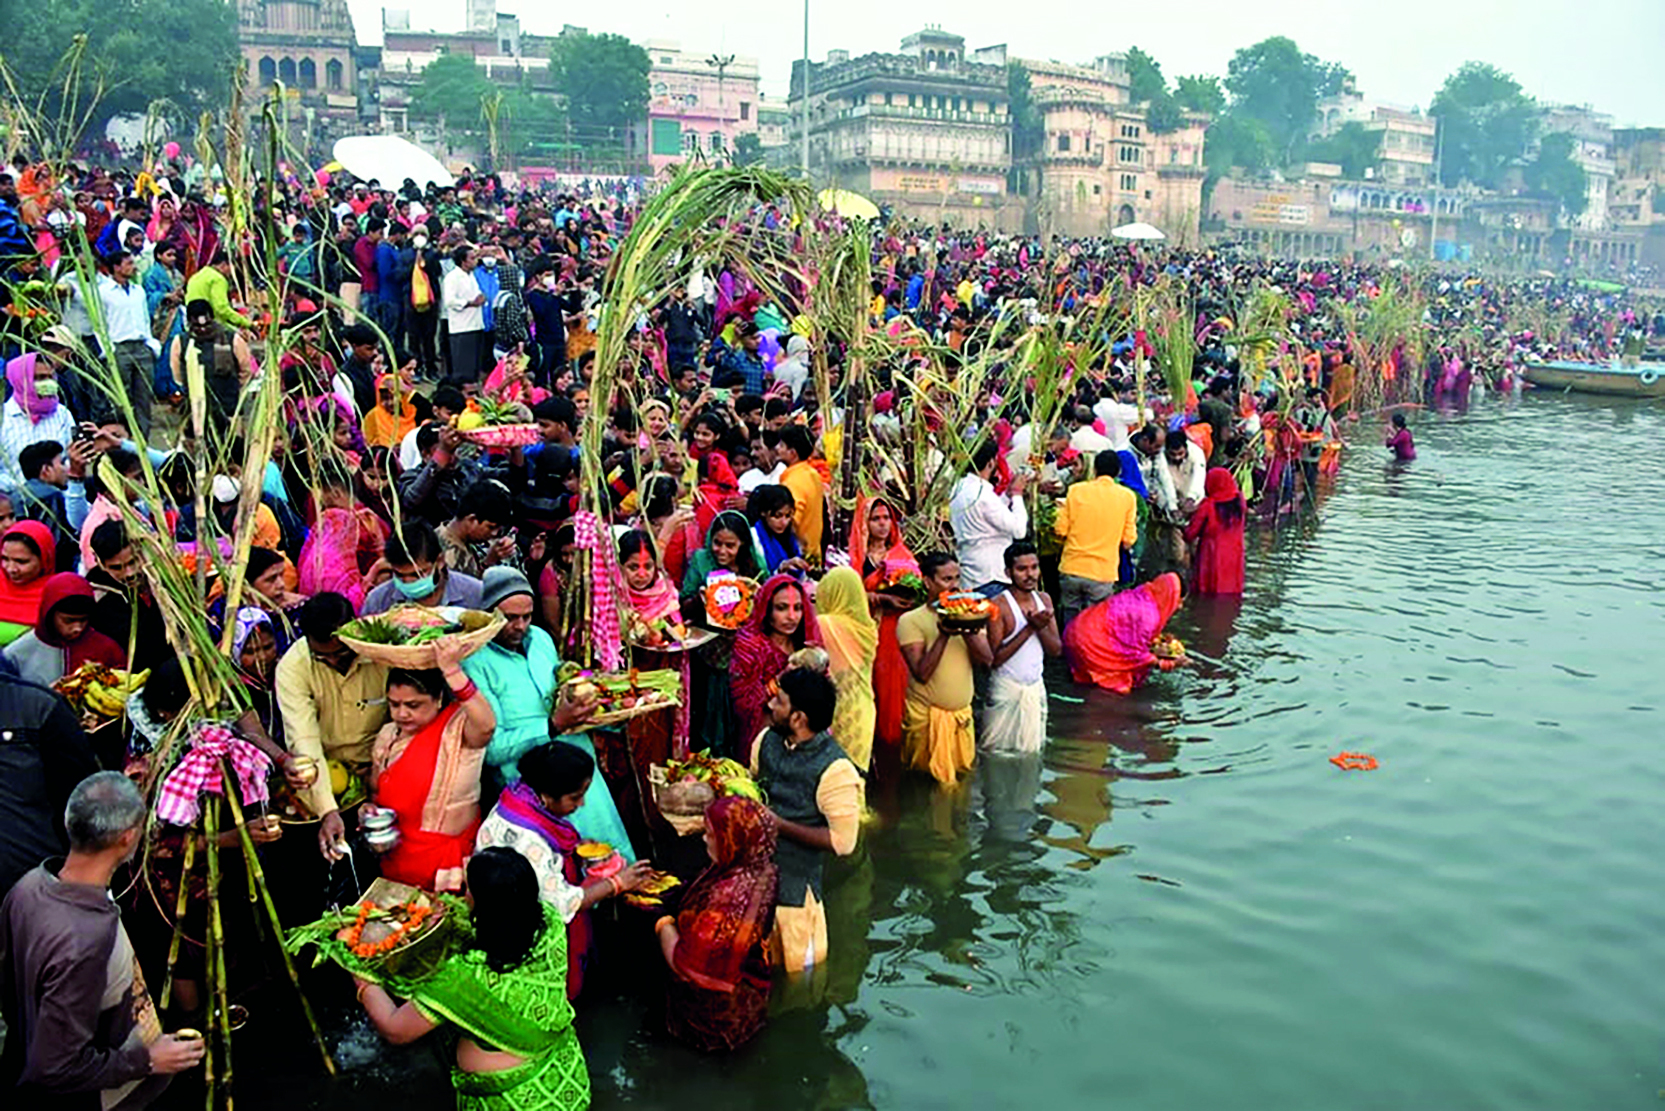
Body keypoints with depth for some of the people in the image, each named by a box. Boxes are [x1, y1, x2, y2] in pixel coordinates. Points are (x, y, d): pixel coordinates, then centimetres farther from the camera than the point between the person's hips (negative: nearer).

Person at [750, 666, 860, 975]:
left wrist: (779, 824, -23)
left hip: (796, 881, -6)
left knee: (800, 970, 13)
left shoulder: (836, 770, -23)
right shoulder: (768, 739, -3)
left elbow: (842, 841, -22)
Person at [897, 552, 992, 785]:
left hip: (963, 714, 5)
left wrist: (966, 631, -19)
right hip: (927, 715, -5)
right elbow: (921, 673, -18)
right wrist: (944, 635, -23)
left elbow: (987, 659, -4)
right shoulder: (911, 621, -9)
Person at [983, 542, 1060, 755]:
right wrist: (1030, 628, -23)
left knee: (1031, 752, 11)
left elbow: (1056, 649, 3)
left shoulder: (1044, 600, 4)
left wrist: (1041, 627, -17)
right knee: (1000, 753, -1)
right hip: (1006, 690, -6)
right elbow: (995, 658, -20)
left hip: (1036, 688, 6)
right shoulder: (999, 606, -15)